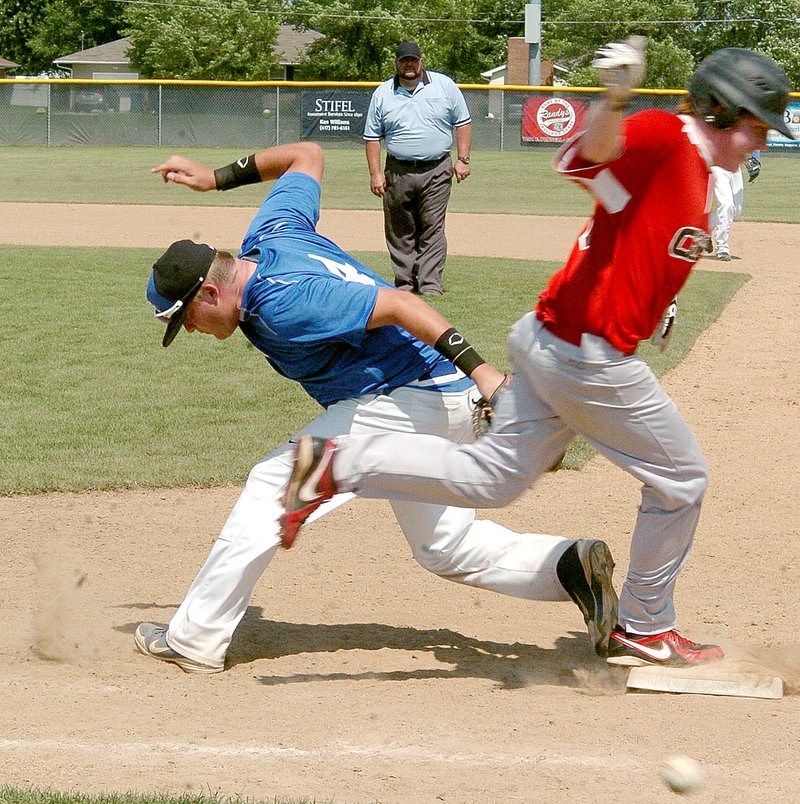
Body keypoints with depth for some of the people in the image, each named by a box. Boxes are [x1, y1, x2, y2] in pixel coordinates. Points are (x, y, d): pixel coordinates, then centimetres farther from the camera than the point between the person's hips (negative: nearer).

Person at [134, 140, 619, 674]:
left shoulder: (280, 304, -23)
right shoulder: (268, 233, 4)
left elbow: (395, 304, -28)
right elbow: (308, 155, 20)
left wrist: (478, 370, -34)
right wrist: (219, 177, 24)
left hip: (410, 399, -11)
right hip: (442, 405, 11)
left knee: (275, 484, -7)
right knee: (448, 549, 17)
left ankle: (194, 640, -3)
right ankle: (572, 565, -2)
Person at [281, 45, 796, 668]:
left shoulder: (695, 172, 15)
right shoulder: (663, 137, -15)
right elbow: (581, 160, -32)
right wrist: (614, 102, -50)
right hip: (593, 355, -10)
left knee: (491, 477, 10)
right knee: (681, 480, 8)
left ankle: (338, 465, 1)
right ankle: (645, 632, 23)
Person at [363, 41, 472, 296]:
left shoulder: (444, 86, 5)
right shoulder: (383, 94, 7)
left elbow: (463, 122, 8)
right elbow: (372, 136, 9)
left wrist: (463, 159, -1)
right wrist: (375, 173, -1)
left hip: (436, 172, -1)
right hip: (398, 172, 2)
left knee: (433, 229, -7)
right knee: (400, 232, 4)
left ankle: (430, 283, -7)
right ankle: (404, 283, 11)